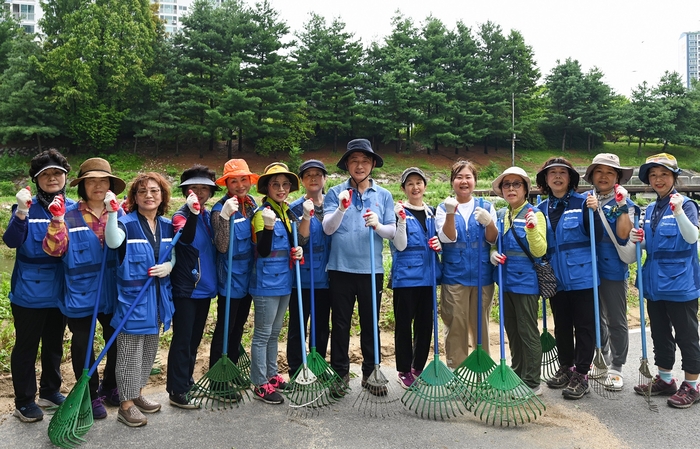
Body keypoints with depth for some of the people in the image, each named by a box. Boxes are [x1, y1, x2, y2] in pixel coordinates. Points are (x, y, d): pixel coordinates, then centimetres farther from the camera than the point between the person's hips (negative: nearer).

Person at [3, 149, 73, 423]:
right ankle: (24, 401, 23)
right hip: (30, 291, -4)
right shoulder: (27, 206, -8)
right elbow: (12, 241, -19)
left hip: (60, 290, 4)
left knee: (54, 344, 18)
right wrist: (21, 213, -36)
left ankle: (50, 391, 35)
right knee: (26, 346, 8)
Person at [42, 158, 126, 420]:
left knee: (117, 341, 16)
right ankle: (90, 396, 29)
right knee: (83, 346, 10)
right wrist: (57, 221, -31)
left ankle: (110, 387, 39)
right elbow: (53, 250, -18)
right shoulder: (70, 216, -7)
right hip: (81, 293, -3)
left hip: (112, 292, 3)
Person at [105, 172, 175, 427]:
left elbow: (173, 255, 14)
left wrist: (169, 266, -8)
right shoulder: (127, 223, -12)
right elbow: (113, 242, -34)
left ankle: (138, 394, 36)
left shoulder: (167, 226, 6)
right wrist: (112, 213, -47)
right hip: (132, 298, -6)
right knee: (130, 353, 1)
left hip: (157, 298, 6)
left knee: (149, 350, 18)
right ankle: (126, 405, 15)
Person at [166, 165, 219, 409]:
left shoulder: (209, 216, 9)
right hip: (185, 288, -7)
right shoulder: (181, 215, -11)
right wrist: (193, 212, -47)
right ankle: (177, 391, 8)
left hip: (204, 287, 7)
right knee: (182, 340, -1)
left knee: (195, 338, 17)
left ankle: (186, 381, 31)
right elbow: (186, 238, -33)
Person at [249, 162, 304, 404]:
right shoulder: (262, 213, -13)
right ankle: (260, 384, 11)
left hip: (284, 281, 8)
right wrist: (268, 226, -36)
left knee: (275, 332, 18)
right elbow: (263, 251, -22)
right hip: (266, 282, -8)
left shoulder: (287, 211, 10)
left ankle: (272, 375, 31)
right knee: (263, 334, 2)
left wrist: (298, 251, -1)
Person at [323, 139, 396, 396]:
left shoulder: (384, 195, 5)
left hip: (371, 269, 1)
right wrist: (342, 208, -25)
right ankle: (340, 373, 21)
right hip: (341, 268, -1)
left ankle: (370, 373, 24)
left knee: (370, 324, 11)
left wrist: (378, 226, -19)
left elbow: (392, 232, 3)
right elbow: (327, 228, -8)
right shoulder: (336, 193, 1)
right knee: (340, 324, 8)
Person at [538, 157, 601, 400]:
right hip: (556, 277, 5)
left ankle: (581, 375, 11)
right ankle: (566, 367, 31)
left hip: (581, 275, -5)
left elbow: (597, 235, -11)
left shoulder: (582, 203, -5)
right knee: (561, 325, 16)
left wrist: (594, 211, -24)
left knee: (584, 326, 3)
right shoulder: (541, 209, 7)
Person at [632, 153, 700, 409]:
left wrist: (678, 211, -42)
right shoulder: (650, 210, 10)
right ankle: (664, 379, 30)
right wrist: (638, 240, -5)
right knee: (660, 334, 16)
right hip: (654, 282, 7)